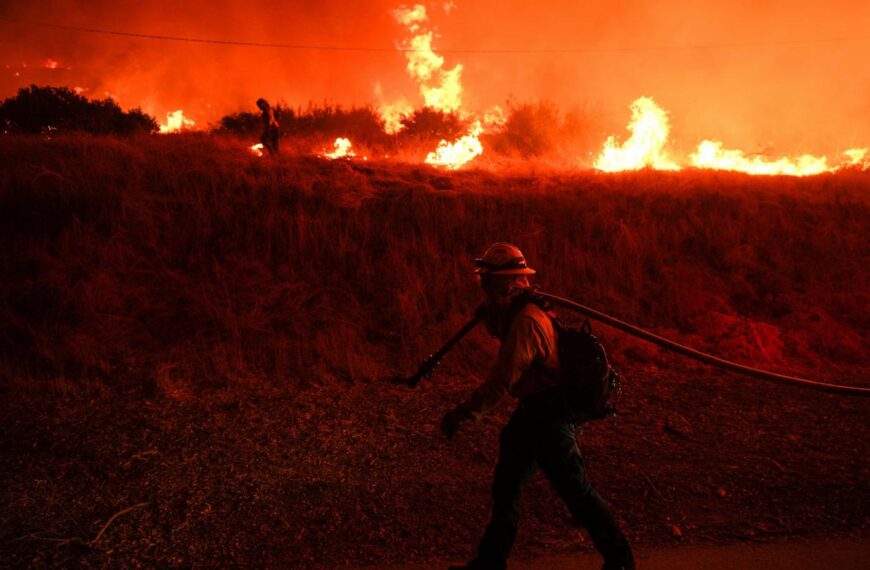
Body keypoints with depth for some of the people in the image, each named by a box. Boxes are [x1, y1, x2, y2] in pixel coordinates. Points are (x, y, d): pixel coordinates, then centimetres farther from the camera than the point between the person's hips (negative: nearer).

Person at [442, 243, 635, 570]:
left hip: (548, 416, -11)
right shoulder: (520, 312, 7)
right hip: (535, 411, 11)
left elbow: (501, 382, -25)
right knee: (506, 485, 16)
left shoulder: (526, 321, -23)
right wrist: (493, 312, 1)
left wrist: (460, 415, -19)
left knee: (576, 490, 2)